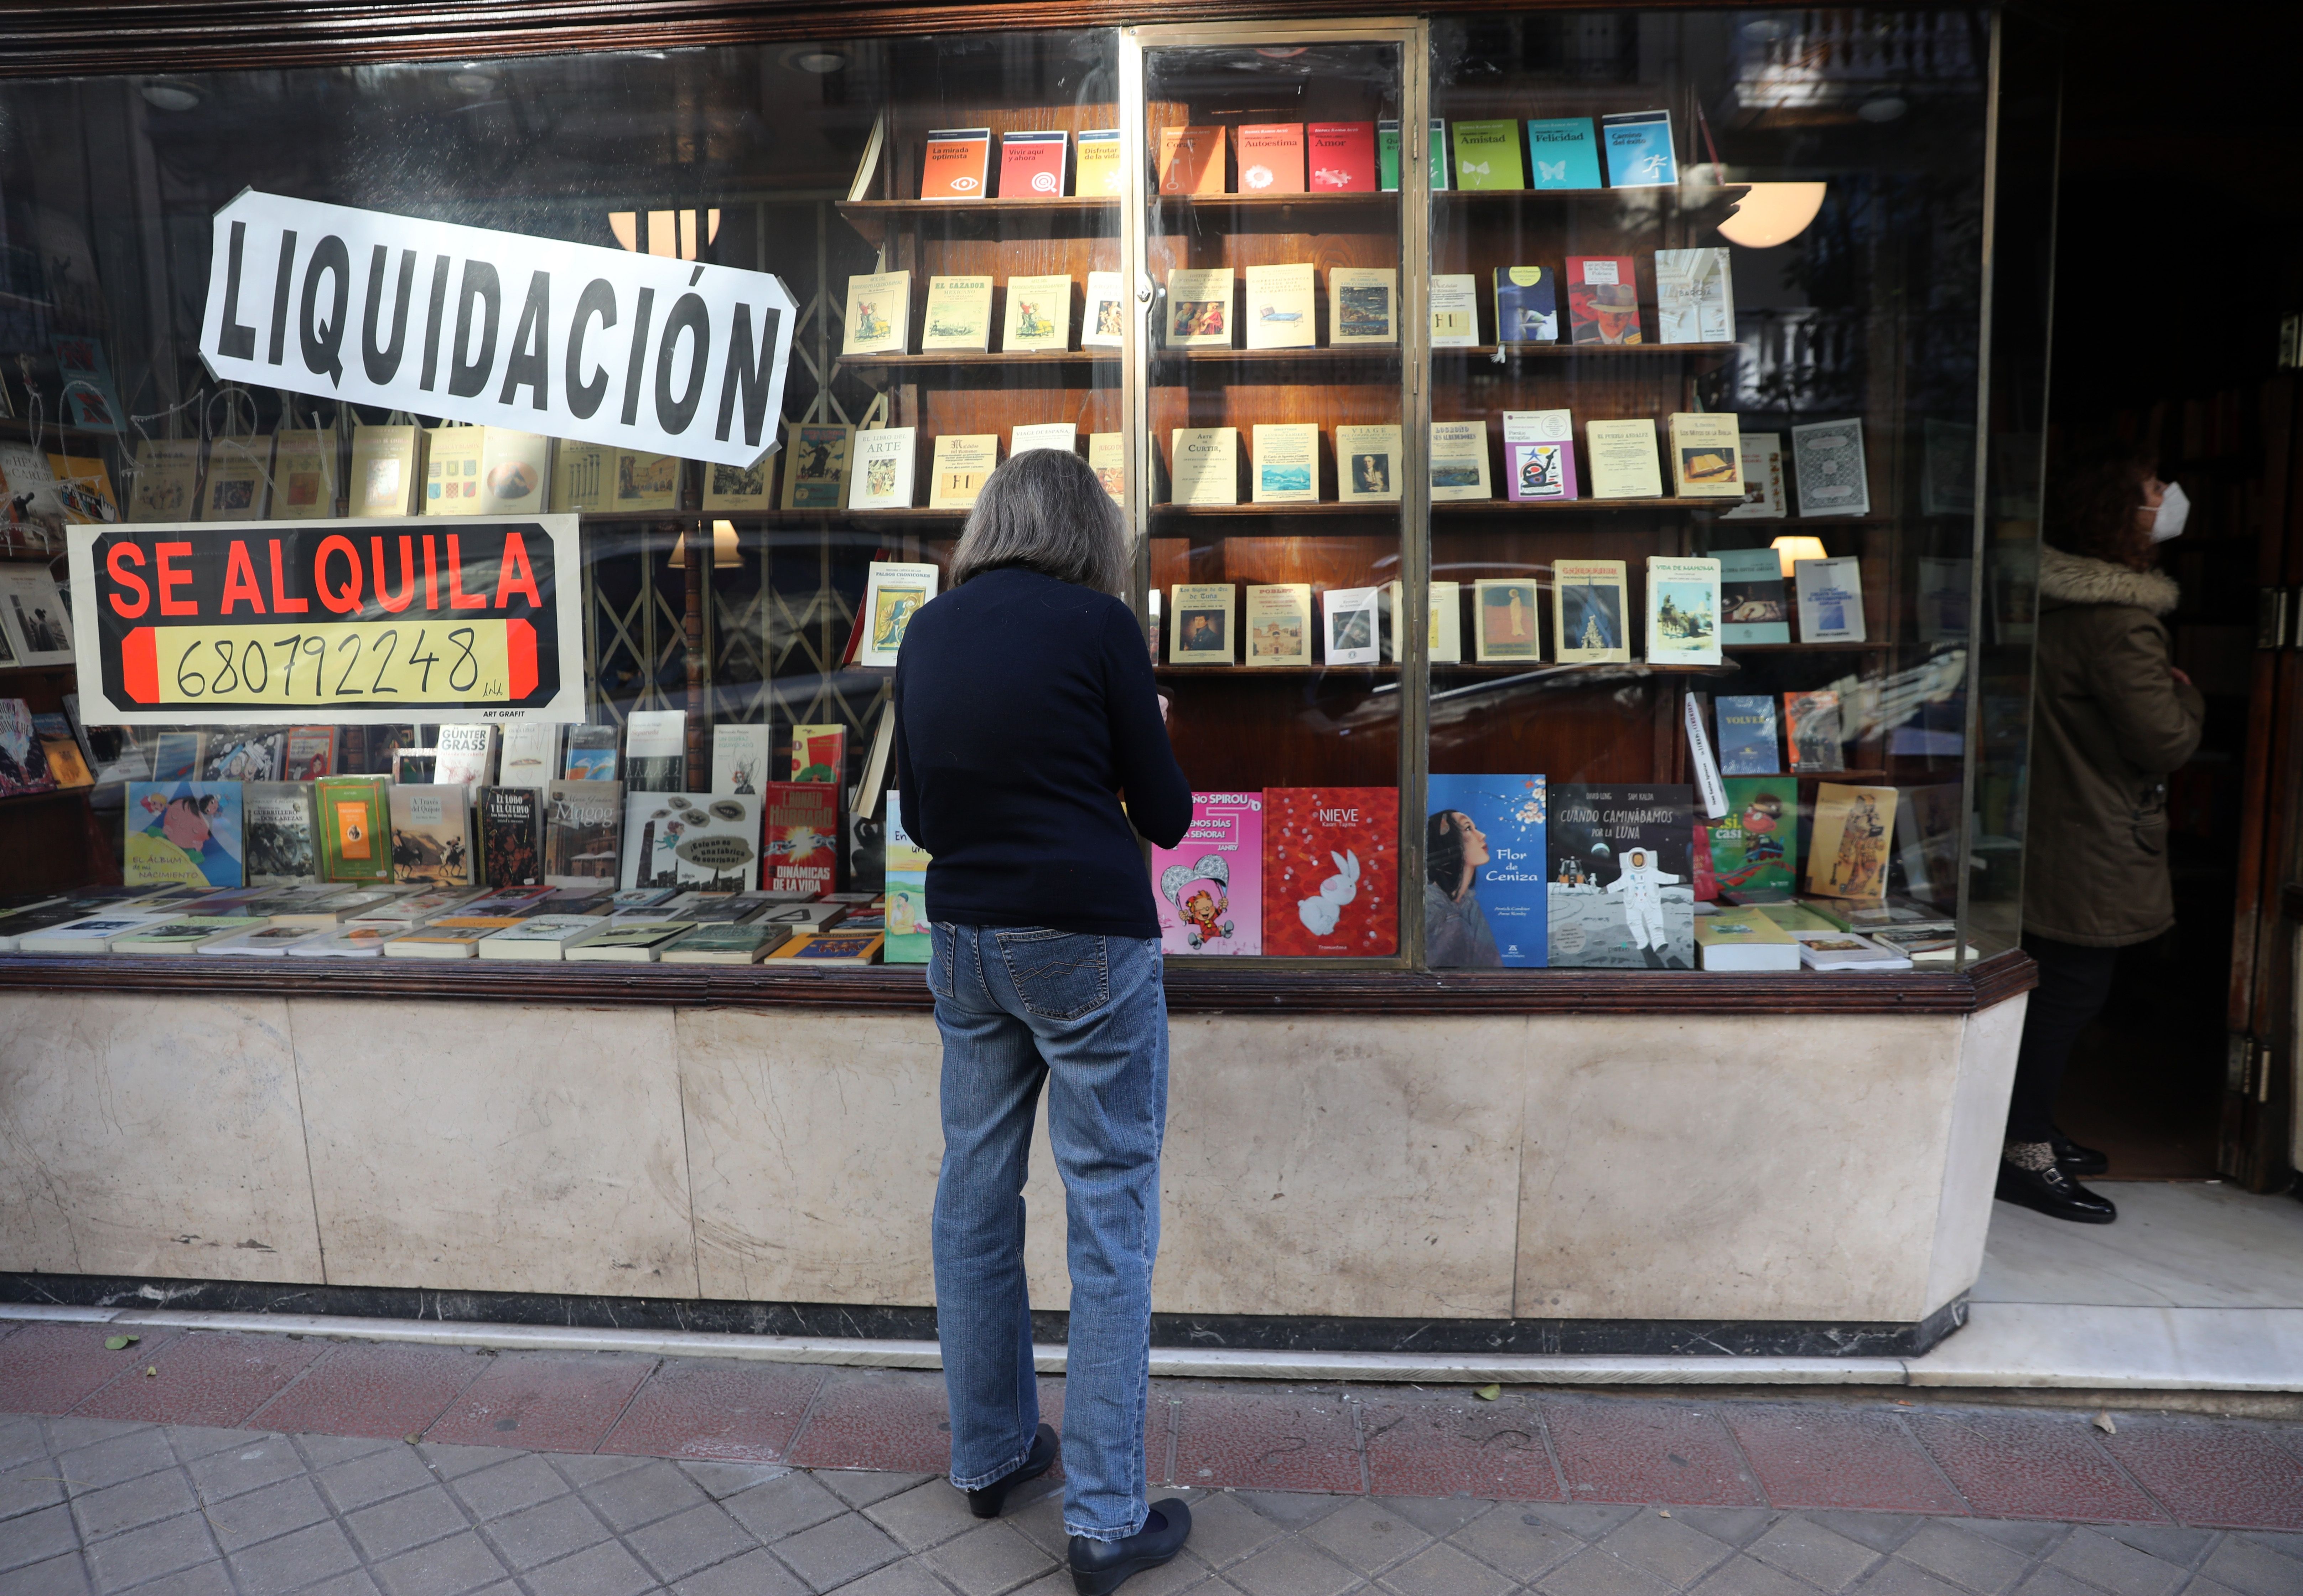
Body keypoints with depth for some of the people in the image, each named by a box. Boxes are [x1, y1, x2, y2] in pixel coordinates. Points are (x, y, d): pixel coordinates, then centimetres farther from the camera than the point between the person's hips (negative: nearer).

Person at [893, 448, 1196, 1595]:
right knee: (1110, 1225, 2)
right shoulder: (1099, 623, -9)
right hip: (1087, 947, -6)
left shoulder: (927, 634, 6)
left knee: (975, 1198, 16)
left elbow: (918, 817, 13)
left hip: (963, 942, 6)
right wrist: (1145, 739, 14)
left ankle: (989, 1454, 31)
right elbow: (1165, 815, -4)